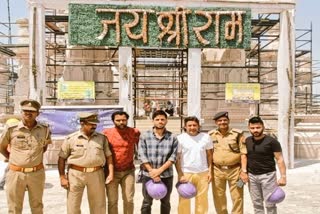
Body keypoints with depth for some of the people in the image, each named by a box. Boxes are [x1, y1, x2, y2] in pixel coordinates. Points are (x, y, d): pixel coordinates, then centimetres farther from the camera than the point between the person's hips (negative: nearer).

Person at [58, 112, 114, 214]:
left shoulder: (102, 138, 4)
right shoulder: (71, 139, -2)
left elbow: (108, 156, 6)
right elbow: (62, 158, 1)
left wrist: (111, 173, -3)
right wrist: (62, 177, -3)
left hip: (97, 174, 2)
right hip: (76, 174, -1)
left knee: (99, 205, 12)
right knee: (73, 206, 8)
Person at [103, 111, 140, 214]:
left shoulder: (134, 132, -4)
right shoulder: (107, 133, -7)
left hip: (128, 171, 1)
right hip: (112, 171, -1)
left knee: (129, 200, 9)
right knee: (112, 200, 8)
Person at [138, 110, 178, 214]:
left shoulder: (172, 137, -1)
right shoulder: (145, 136, -3)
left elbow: (173, 157, -6)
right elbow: (142, 155, -7)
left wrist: (159, 170, -15)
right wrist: (151, 171, -15)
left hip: (166, 175, 1)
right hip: (148, 175, -1)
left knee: (165, 202, 17)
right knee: (147, 202, 10)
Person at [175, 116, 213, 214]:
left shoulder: (205, 137, 3)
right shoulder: (180, 138, -4)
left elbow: (210, 155, 9)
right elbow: (177, 158, -4)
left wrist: (210, 171, 2)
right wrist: (180, 175, -10)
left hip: (203, 173, 2)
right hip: (186, 173, -2)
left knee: (202, 199, 11)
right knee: (184, 200, 4)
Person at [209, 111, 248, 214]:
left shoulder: (237, 133, -2)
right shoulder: (211, 135, 5)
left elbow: (243, 153, -4)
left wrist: (244, 171, -9)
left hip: (235, 170, -2)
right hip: (217, 171, 2)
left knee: (237, 198, 5)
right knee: (218, 198, 11)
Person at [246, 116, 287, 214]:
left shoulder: (271, 141, -9)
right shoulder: (247, 141, 5)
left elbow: (280, 159, -9)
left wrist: (283, 176, -15)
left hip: (267, 175, -4)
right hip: (251, 176, 4)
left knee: (270, 204, 0)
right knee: (256, 203, 11)